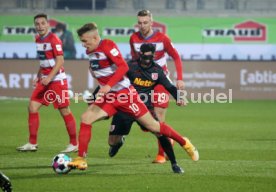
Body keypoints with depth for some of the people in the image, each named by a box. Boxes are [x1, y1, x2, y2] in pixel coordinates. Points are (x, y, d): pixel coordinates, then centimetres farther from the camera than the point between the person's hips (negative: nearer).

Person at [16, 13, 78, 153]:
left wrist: (49, 77, -27)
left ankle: (74, 144, 8)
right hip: (45, 80, 8)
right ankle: (32, 143, 6)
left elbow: (60, 61, -19)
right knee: (32, 107, 1)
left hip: (57, 80, -8)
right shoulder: (38, 40, 10)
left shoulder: (54, 40, -13)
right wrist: (38, 77, 12)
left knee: (64, 111, -2)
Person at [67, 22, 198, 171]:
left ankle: (184, 143, 18)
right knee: (85, 118, -11)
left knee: (151, 125, 0)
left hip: (125, 93, -7)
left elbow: (123, 66, -25)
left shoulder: (108, 45, -16)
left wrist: (108, 86, -31)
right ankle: (81, 160, -9)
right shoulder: (90, 52, 7)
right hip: (108, 97, 7)